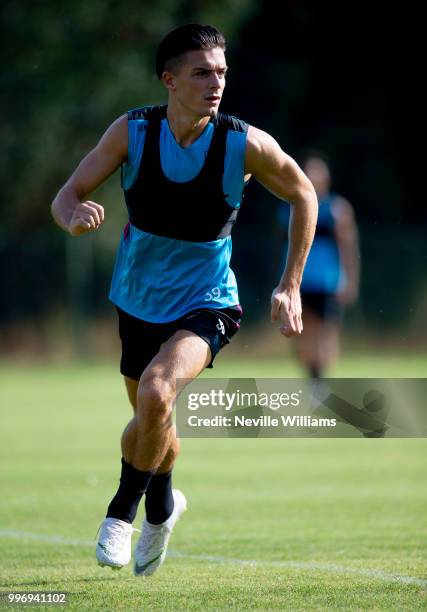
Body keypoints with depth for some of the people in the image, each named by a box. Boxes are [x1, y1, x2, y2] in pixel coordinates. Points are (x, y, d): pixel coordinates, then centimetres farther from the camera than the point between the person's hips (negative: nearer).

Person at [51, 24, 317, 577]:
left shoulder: (247, 145, -18)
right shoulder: (133, 131, -14)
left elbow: (303, 195, 0)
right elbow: (67, 195, -12)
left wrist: (290, 286, -1)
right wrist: (74, 216, -37)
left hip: (206, 303, -3)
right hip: (138, 300, 3)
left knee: (155, 392, -30)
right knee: (150, 421, 18)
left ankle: (122, 510, -7)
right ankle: (162, 505, 51)